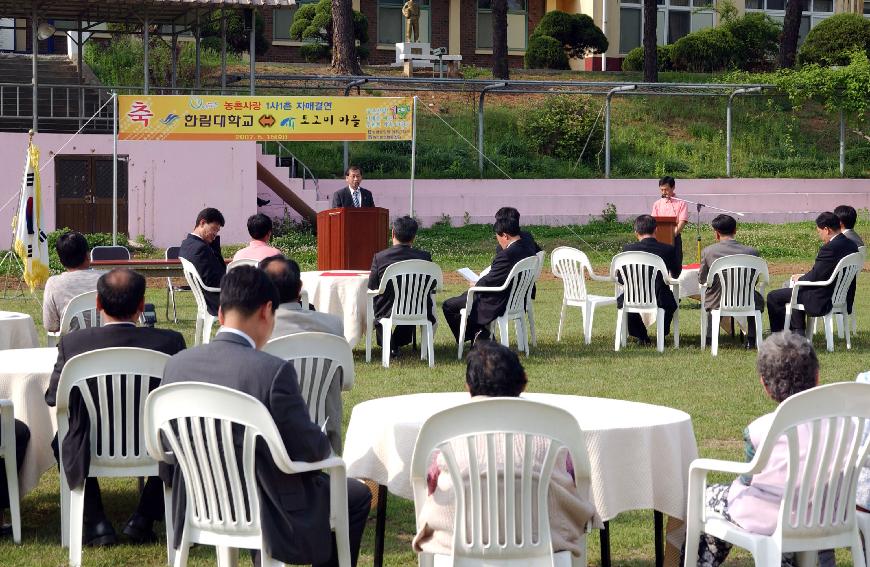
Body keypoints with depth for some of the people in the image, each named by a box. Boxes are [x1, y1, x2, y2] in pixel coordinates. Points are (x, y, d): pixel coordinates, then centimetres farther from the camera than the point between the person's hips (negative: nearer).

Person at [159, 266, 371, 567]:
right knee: (357, 495, 19)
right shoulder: (273, 371, -24)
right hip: (264, 515, -6)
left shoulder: (177, 364, -7)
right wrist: (323, 446, 7)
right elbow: (310, 450, -16)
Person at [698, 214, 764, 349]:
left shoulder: (708, 251, -12)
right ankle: (751, 339, 31)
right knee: (758, 299, 35)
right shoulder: (751, 252, -10)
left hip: (718, 303, 0)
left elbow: (701, 279, 3)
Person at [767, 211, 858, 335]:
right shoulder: (851, 245, 4)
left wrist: (799, 279, 1)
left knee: (773, 297, 1)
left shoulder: (830, 248, -24)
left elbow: (814, 277, -20)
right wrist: (803, 277, 11)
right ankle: (798, 333, 36)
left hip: (823, 301, -10)